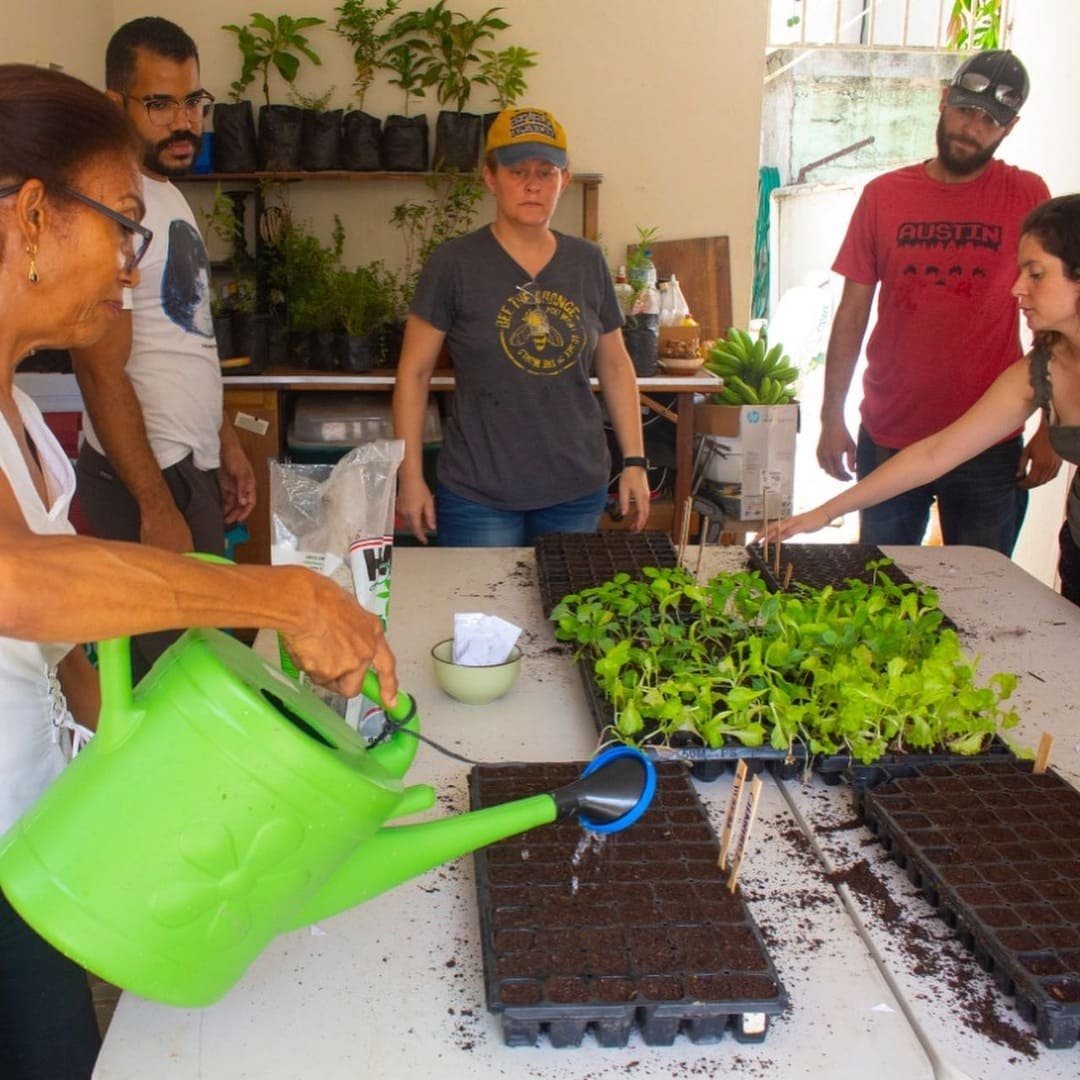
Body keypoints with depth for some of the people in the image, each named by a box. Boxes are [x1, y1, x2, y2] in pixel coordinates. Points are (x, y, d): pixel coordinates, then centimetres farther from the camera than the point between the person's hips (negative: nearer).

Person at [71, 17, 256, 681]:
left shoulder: (171, 196, 14)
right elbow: (101, 371, -19)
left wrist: (227, 444, 18)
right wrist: (158, 509, -20)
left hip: (191, 463, 9)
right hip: (148, 475, -9)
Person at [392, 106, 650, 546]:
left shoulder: (588, 262, 5)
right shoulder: (454, 263, -6)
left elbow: (615, 365, 13)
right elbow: (413, 373, -4)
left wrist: (634, 461, 7)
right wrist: (410, 478, -8)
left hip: (578, 490, 4)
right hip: (478, 494, -3)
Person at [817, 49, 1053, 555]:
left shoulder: (1027, 196, 0)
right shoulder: (884, 195, 3)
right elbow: (852, 313, 4)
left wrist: (1051, 429, -2)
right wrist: (832, 416, -1)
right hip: (887, 440, 1)